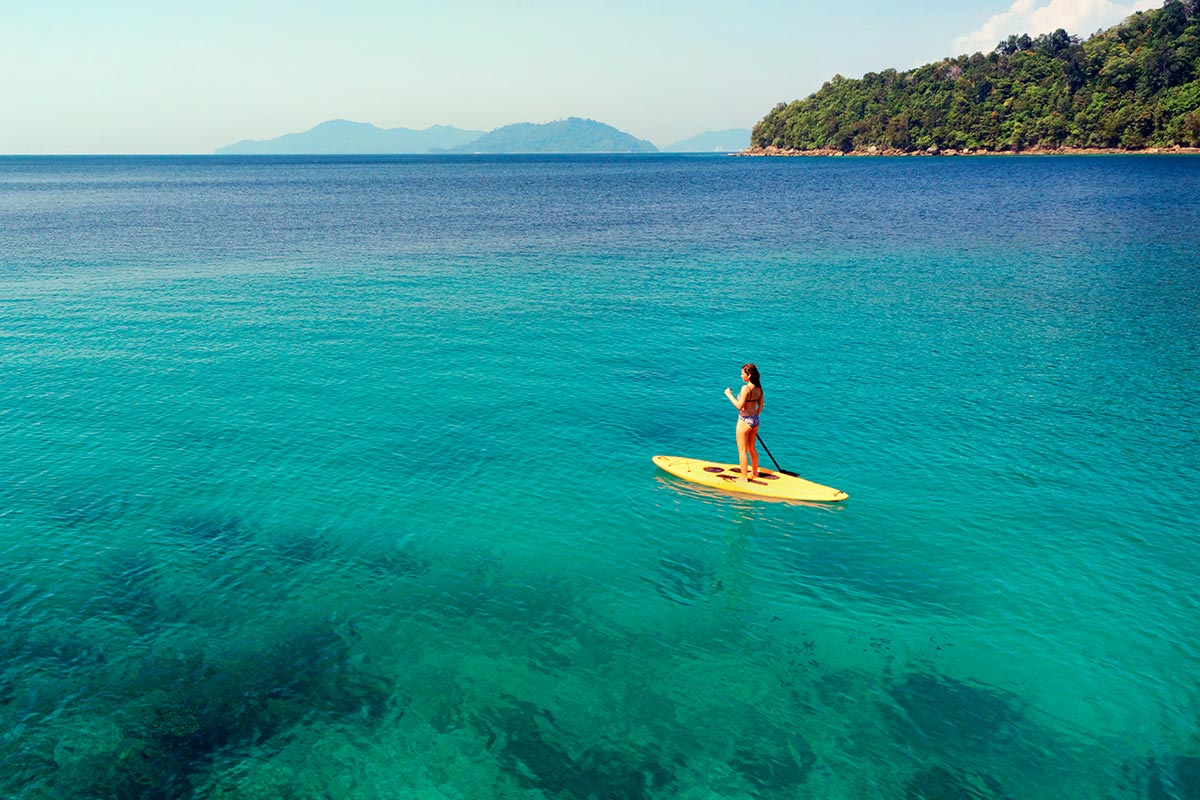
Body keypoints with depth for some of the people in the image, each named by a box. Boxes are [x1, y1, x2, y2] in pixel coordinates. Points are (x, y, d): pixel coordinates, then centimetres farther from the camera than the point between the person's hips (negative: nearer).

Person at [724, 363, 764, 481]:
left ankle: (744, 478, 11)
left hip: (744, 421, -8)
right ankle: (755, 472, 37)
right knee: (752, 448, 23)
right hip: (755, 421, 8)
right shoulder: (758, 388, 2)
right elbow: (760, 406, 10)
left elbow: (739, 406, -23)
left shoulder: (746, 388, -22)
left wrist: (729, 395, -13)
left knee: (742, 451, 4)